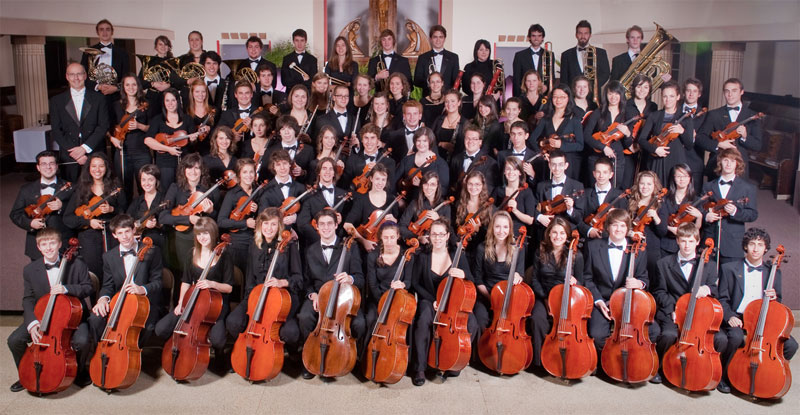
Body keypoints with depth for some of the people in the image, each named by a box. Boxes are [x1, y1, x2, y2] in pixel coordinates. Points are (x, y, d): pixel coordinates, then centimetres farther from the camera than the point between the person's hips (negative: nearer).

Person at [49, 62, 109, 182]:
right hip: (69, 158, 1)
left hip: (95, 154, -1)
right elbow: (55, 131, 4)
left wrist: (85, 148, -10)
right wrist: (73, 151, -9)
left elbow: (103, 126, 0)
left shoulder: (98, 98, 8)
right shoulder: (56, 101, 10)